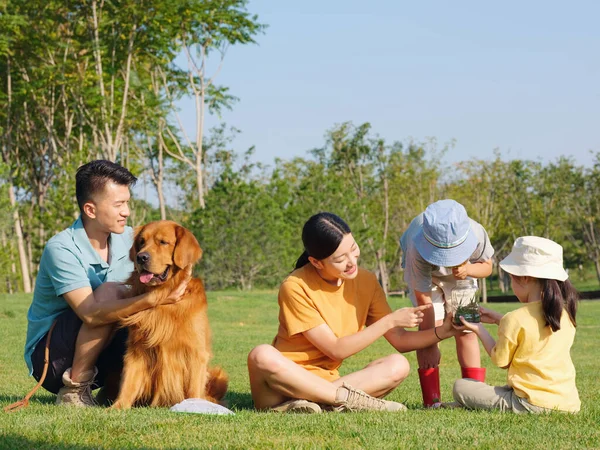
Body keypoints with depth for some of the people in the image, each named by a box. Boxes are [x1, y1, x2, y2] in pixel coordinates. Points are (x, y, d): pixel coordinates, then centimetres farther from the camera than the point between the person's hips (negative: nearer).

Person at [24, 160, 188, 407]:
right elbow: (91, 314, -34)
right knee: (108, 293, -28)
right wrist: (151, 300, -44)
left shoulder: (129, 239, -3)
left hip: (98, 356, 6)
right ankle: (75, 387, -18)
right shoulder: (61, 249, -23)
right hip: (48, 356, -6)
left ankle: (113, 387, 2)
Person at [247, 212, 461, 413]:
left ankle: (303, 405, -28)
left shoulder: (365, 281, 2)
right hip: (286, 382, -5)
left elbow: (400, 339, 5)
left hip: (327, 386, 5)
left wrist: (442, 332, -12)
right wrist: (389, 321, -16)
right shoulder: (295, 288, -15)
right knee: (262, 356, -37)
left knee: (398, 366, -16)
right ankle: (351, 400, -30)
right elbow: (336, 350, -15)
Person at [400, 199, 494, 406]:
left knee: (466, 330, -5)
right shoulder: (419, 251, -44)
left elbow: (487, 266, -16)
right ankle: (432, 400, -13)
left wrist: (468, 270, -39)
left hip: (461, 274, 2)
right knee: (429, 327, -15)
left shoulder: (477, 233, -38)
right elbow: (424, 300, -35)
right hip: (423, 274, -2)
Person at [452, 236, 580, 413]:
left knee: (461, 387, 5)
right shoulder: (566, 313, 5)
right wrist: (499, 319, 24)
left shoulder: (515, 320, -14)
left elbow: (501, 361, 1)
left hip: (533, 404, -7)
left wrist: (479, 330, 12)